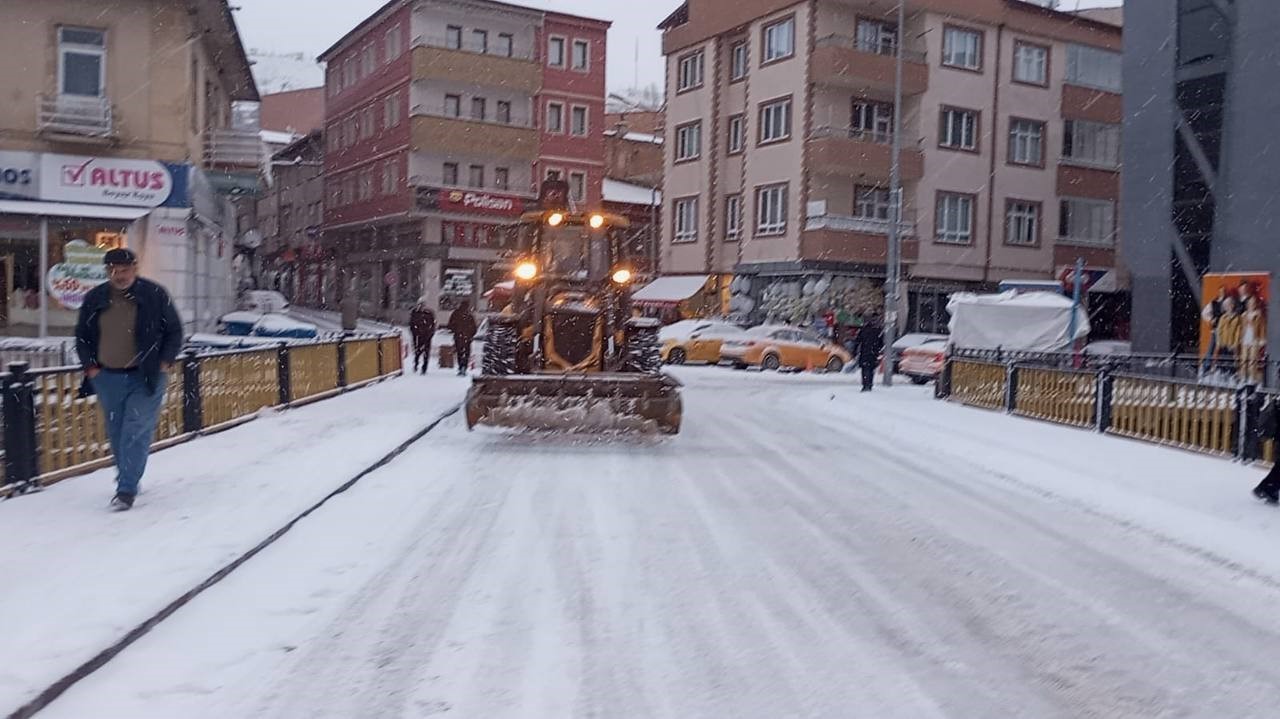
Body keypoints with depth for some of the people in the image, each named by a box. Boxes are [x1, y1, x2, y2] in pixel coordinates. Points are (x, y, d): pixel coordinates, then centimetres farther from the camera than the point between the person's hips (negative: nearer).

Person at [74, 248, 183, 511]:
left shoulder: (154, 295, -7)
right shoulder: (95, 299, 3)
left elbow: (174, 331, 2)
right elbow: (82, 336, 14)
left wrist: (165, 362, -7)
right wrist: (90, 366, 3)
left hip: (146, 378, -4)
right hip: (108, 378, 4)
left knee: (136, 432, -9)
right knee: (116, 434, 13)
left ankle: (126, 489, -6)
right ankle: (128, 480, 29)